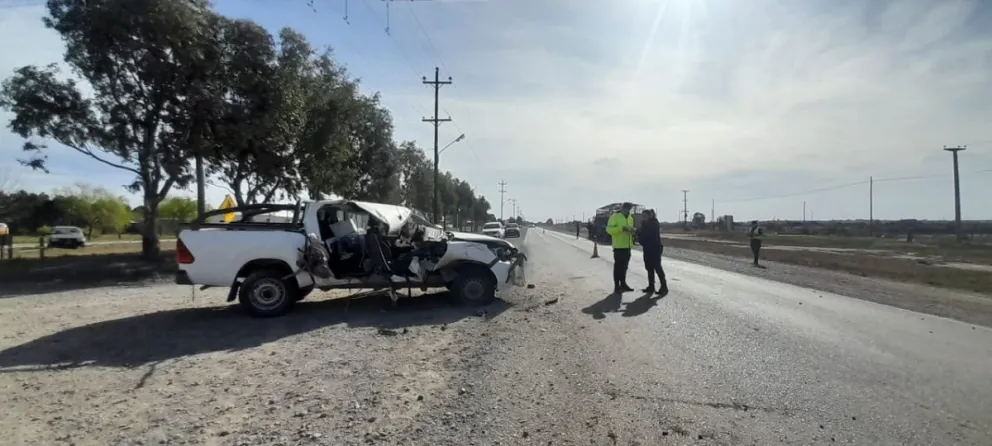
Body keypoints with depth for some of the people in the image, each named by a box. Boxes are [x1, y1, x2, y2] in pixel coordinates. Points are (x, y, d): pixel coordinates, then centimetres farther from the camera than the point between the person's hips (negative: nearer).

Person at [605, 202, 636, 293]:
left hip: (627, 246, 7)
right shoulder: (614, 217, -8)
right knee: (618, 266, -4)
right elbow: (609, 229, -18)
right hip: (619, 246, -7)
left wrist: (633, 230, 3)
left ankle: (623, 283, 25)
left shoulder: (630, 218, 15)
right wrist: (622, 228, -27)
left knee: (625, 266, 15)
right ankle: (616, 286, 0)